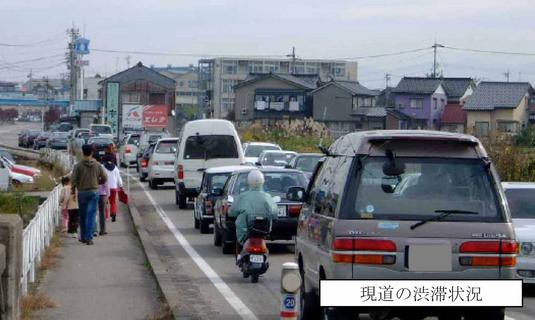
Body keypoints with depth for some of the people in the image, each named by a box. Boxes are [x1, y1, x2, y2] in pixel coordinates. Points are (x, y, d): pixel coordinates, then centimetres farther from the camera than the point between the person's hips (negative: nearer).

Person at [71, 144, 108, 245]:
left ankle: (83, 237, 22)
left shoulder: (78, 165, -7)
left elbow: (73, 179, -8)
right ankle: (89, 238, -8)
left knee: (83, 215, 13)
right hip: (94, 192, 0)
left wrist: (73, 189, 8)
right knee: (91, 215, -1)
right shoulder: (97, 165, -2)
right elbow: (105, 178, 2)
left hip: (82, 192, 0)